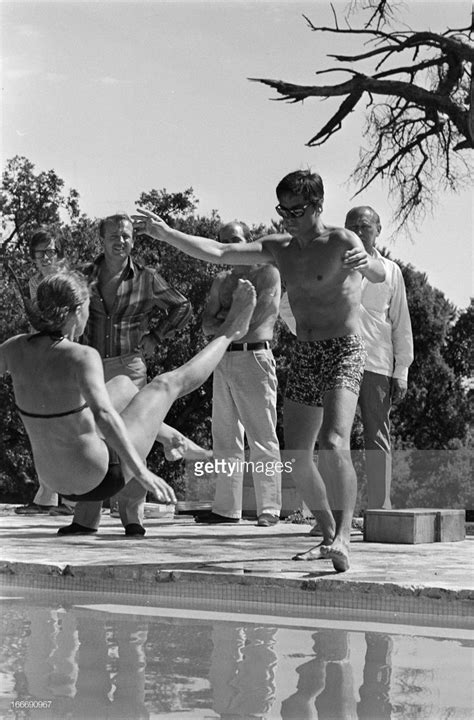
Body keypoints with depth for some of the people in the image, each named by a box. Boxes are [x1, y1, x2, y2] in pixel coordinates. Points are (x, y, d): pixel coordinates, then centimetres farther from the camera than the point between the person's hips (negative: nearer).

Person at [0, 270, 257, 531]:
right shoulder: (82, 356, -29)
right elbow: (103, 415, -43)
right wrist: (141, 471, -46)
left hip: (57, 480, 7)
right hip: (102, 478, -7)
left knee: (123, 384, 27)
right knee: (166, 384, 8)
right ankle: (228, 332, 32)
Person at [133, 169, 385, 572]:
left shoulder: (341, 241, -8)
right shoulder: (279, 249, 10)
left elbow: (380, 276, -26)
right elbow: (218, 253, 8)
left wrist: (366, 263, -50)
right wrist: (165, 233, 1)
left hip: (344, 351, -7)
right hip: (304, 357, 7)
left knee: (333, 443, -26)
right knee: (295, 456, 4)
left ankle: (343, 539, -33)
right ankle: (330, 534, 18)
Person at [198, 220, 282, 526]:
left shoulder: (267, 273, -1)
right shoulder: (221, 281, 20)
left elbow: (254, 319, -13)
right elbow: (207, 324, 11)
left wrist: (224, 318, 1)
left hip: (253, 357, -7)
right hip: (223, 360, 7)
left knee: (262, 438, -8)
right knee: (225, 439, 7)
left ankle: (269, 508, -7)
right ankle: (227, 508, 11)